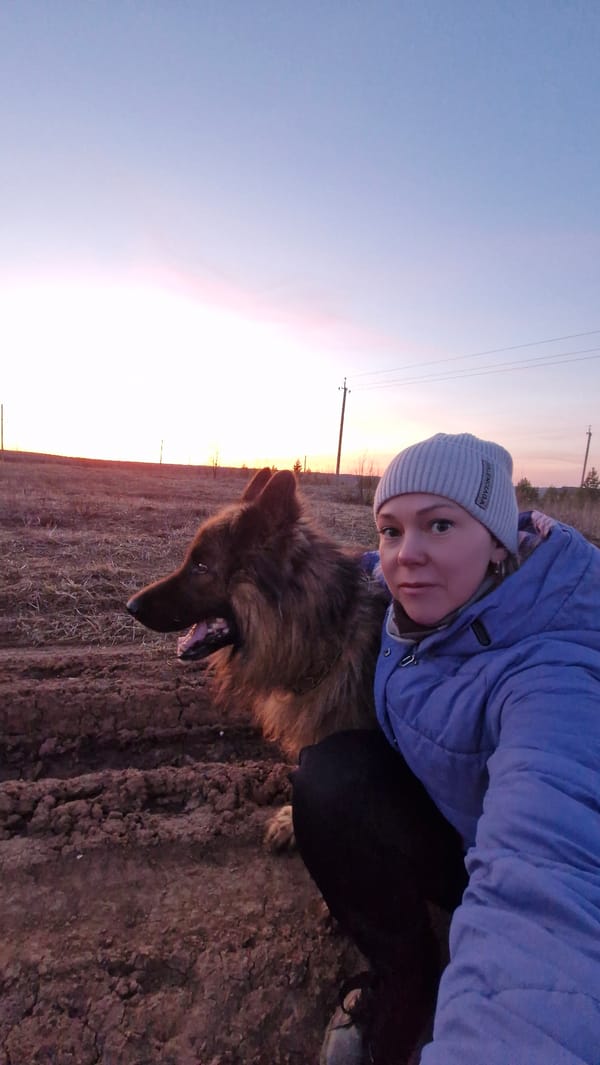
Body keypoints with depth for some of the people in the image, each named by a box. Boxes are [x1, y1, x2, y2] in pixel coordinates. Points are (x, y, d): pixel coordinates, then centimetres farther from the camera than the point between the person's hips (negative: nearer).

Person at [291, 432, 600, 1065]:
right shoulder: (420, 593, -14)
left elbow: (547, 888, -51)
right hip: (434, 810, 5)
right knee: (330, 775, -21)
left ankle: (404, 991, 3)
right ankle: (400, 975, 2)